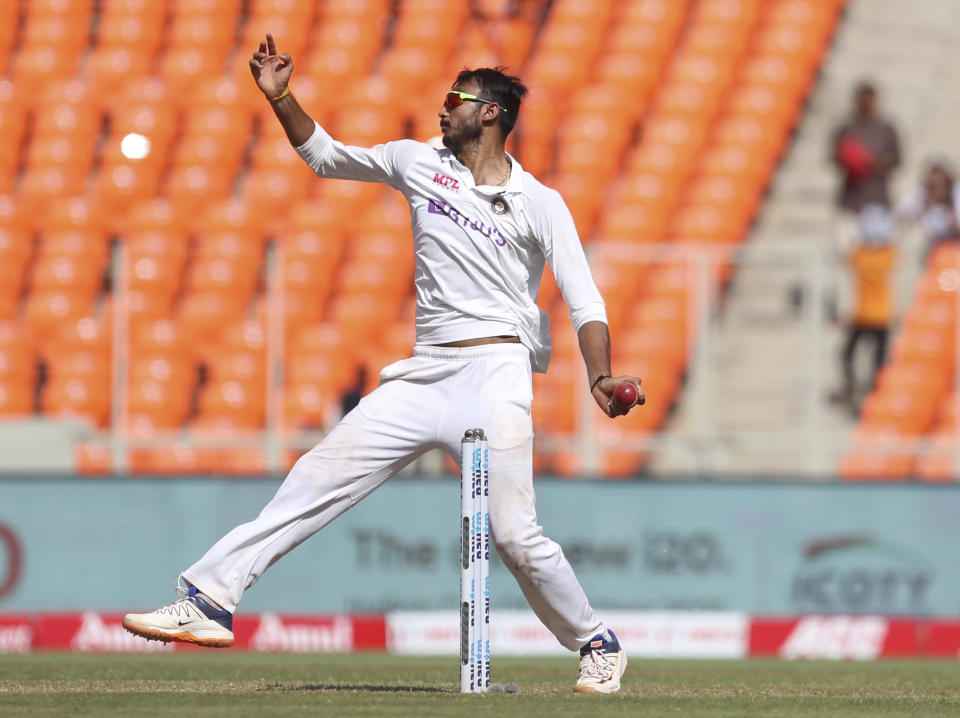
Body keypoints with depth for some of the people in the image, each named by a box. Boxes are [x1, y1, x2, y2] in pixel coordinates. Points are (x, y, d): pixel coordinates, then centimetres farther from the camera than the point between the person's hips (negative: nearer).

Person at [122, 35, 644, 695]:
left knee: (515, 534, -13)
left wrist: (602, 378, -21)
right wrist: (280, 97, 9)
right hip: (424, 374, 5)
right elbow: (325, 156, 24)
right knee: (317, 480, -5)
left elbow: (586, 305, -4)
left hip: (495, 372, -4)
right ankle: (210, 602, -7)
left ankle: (598, 645, 6)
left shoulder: (540, 204, 1)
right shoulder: (419, 162, 13)